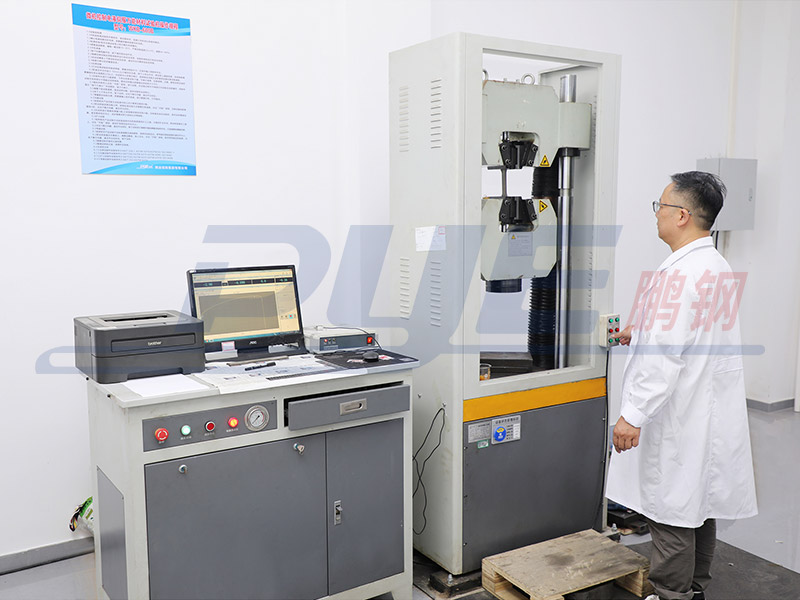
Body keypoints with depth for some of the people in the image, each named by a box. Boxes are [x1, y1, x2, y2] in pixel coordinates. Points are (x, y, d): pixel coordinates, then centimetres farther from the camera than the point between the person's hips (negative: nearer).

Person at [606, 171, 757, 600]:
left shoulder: (682, 272, -22)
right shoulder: (718, 266, 9)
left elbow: (666, 354, -26)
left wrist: (633, 415, -23)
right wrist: (640, 332, 27)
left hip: (679, 416, -10)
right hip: (707, 412, 10)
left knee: (671, 514, 2)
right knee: (698, 508, 20)